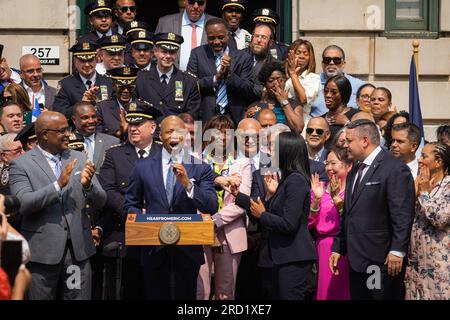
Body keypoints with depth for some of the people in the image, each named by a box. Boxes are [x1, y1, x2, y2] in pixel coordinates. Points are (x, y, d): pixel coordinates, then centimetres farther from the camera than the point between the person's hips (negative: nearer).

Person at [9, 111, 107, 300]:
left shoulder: (79, 159, 9)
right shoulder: (21, 164, -3)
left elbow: (100, 202, 6)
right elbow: (22, 204, -15)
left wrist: (88, 185, -16)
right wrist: (58, 184, -23)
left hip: (78, 249, 3)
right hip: (42, 251, -3)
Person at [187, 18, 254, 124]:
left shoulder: (243, 57, 6)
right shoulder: (197, 54, 7)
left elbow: (248, 91, 1)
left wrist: (229, 73, -12)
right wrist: (216, 78, -11)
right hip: (206, 117, 0)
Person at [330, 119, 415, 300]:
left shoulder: (395, 169, -10)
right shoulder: (353, 173, 18)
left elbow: (402, 215, -16)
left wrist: (397, 251, -21)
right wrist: (338, 248, 18)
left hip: (382, 262, -8)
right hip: (356, 261, 8)